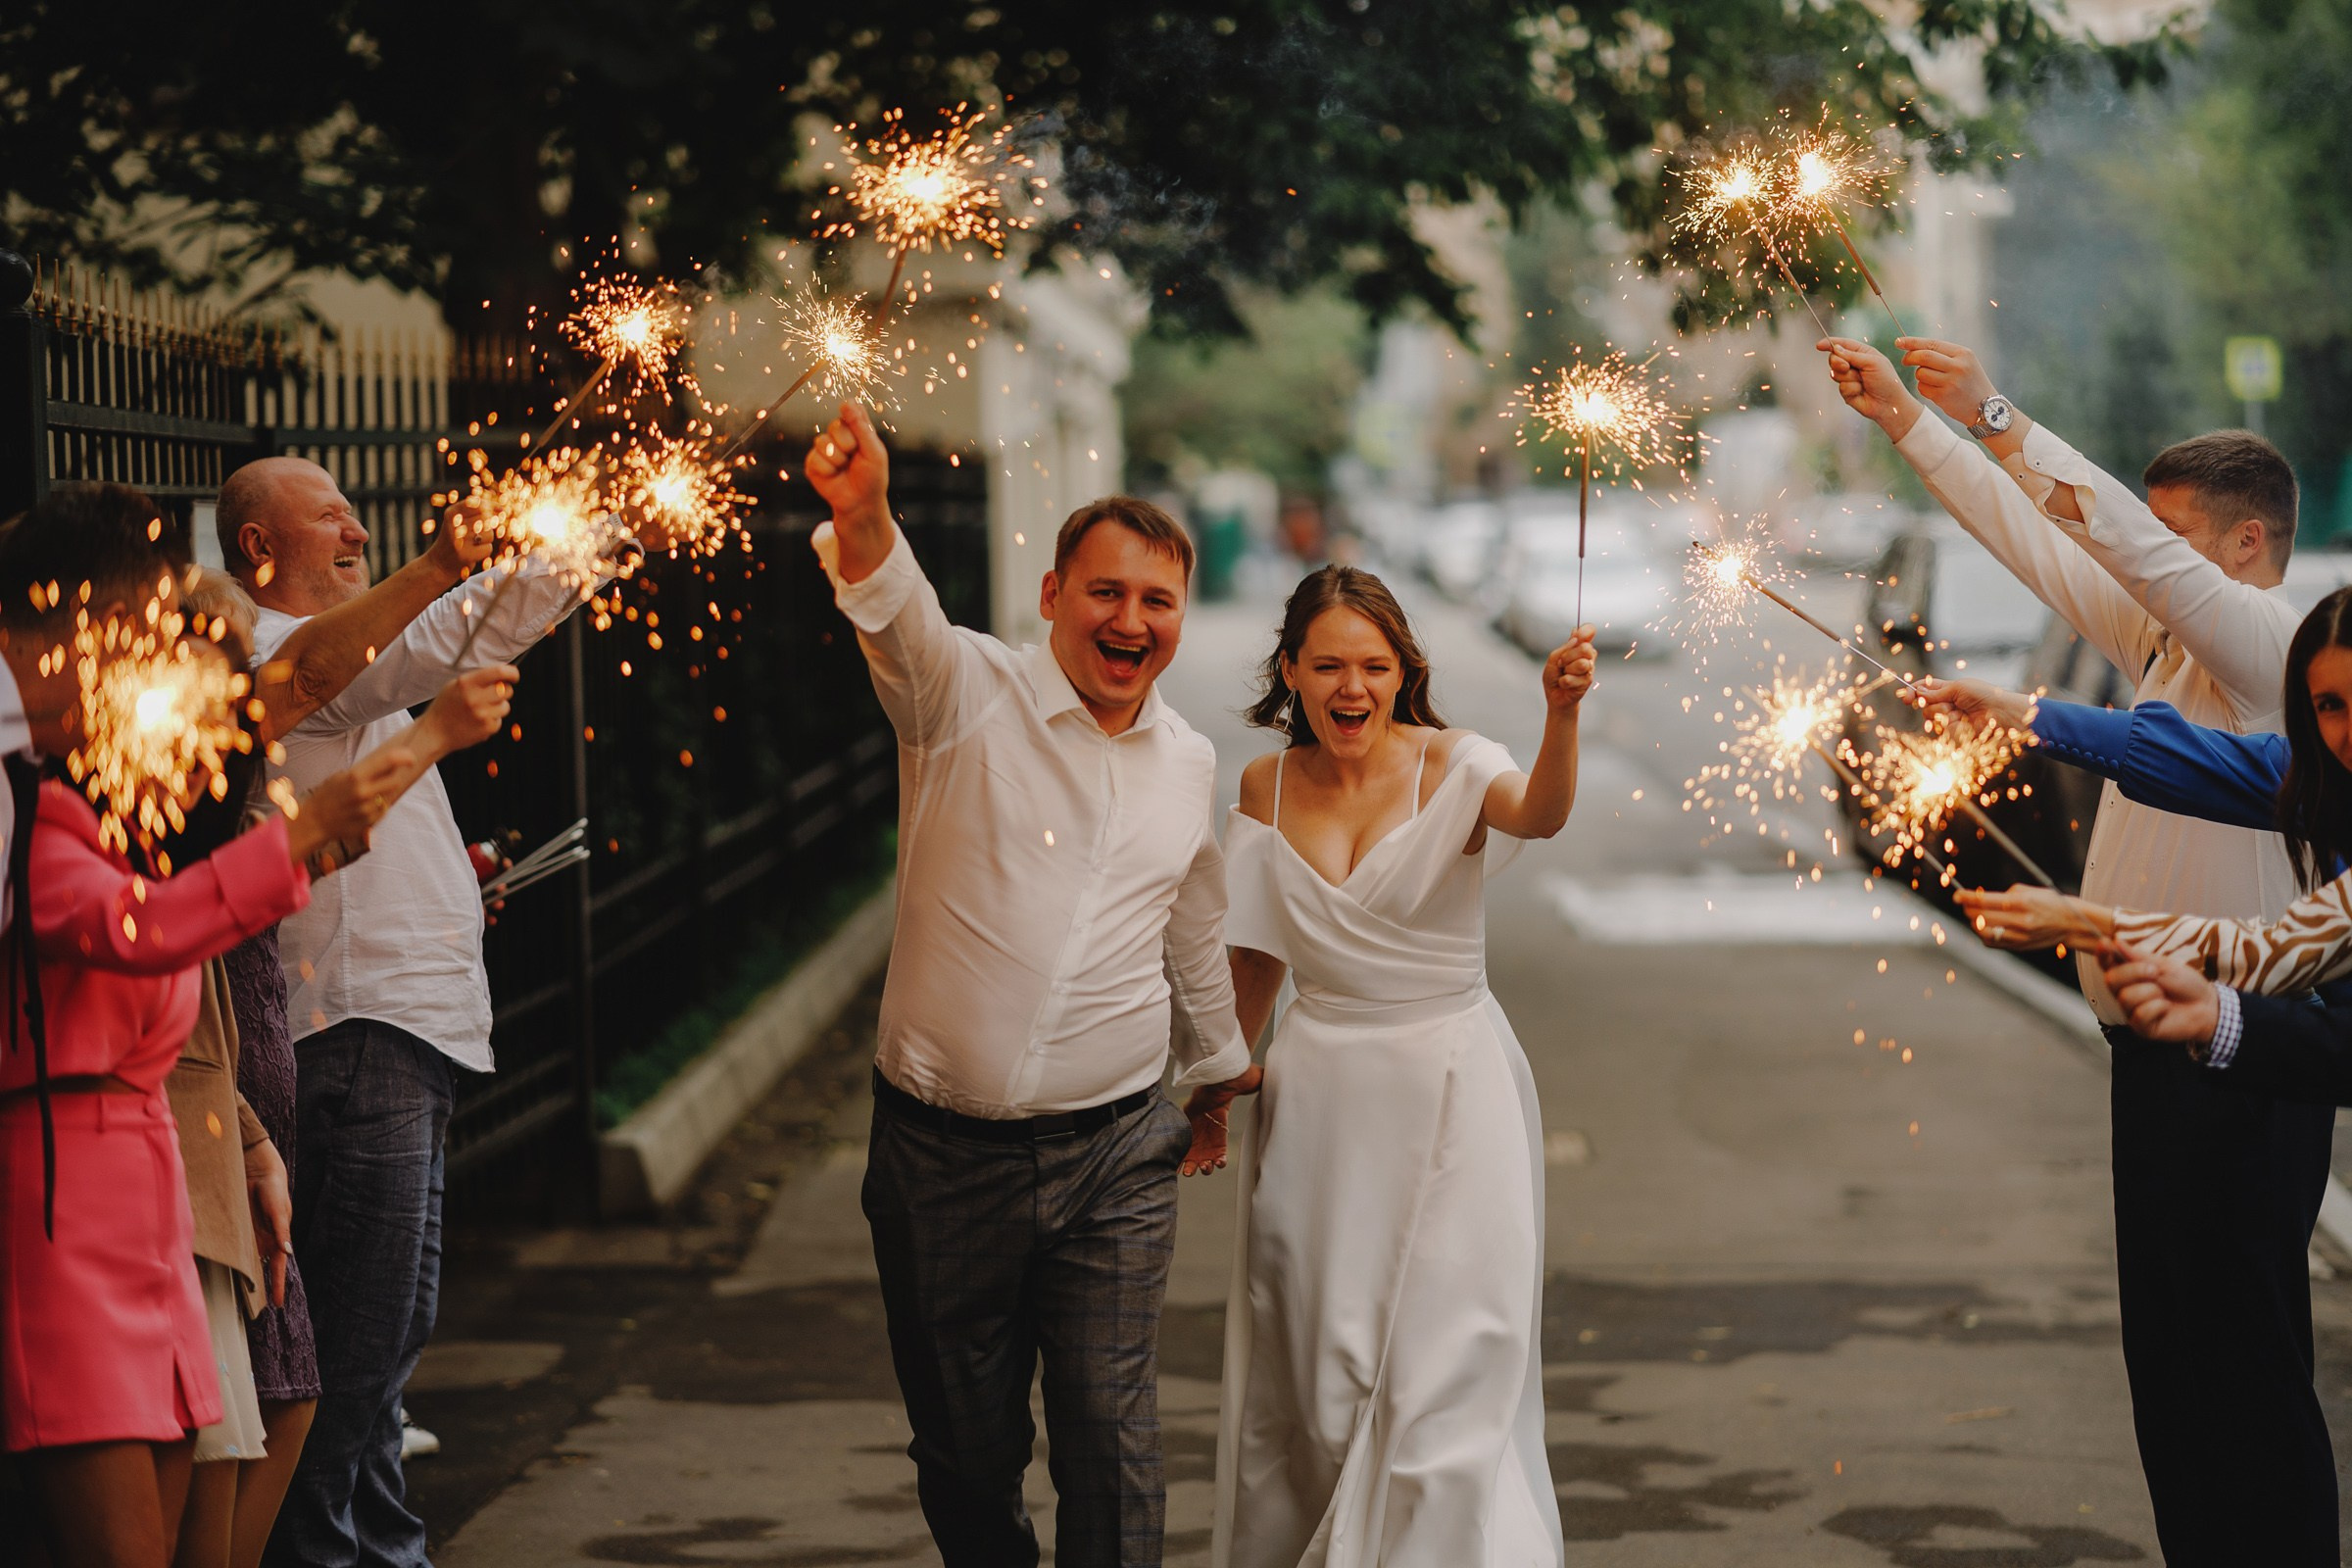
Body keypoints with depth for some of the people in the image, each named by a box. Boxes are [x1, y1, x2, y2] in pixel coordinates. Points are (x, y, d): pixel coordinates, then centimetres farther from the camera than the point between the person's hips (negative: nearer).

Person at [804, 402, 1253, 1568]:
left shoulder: (1190, 763, 9)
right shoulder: (969, 697, -5)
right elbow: (897, 614, -28)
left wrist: (1219, 1072, 36)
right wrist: (862, 514, -49)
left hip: (1114, 1159, 2)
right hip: (943, 1153, -2)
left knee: (1110, 1440, -5)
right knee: (963, 1450, 8)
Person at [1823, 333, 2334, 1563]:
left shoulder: (2269, 646, -12)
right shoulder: (2164, 641, 13)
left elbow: (2136, 544, -25)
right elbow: (2034, 539, 18)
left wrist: (1994, 417, -23)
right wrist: (1904, 419, 18)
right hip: (2159, 1048, 9)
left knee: (2245, 1362, -6)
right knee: (2168, 1351, 13)